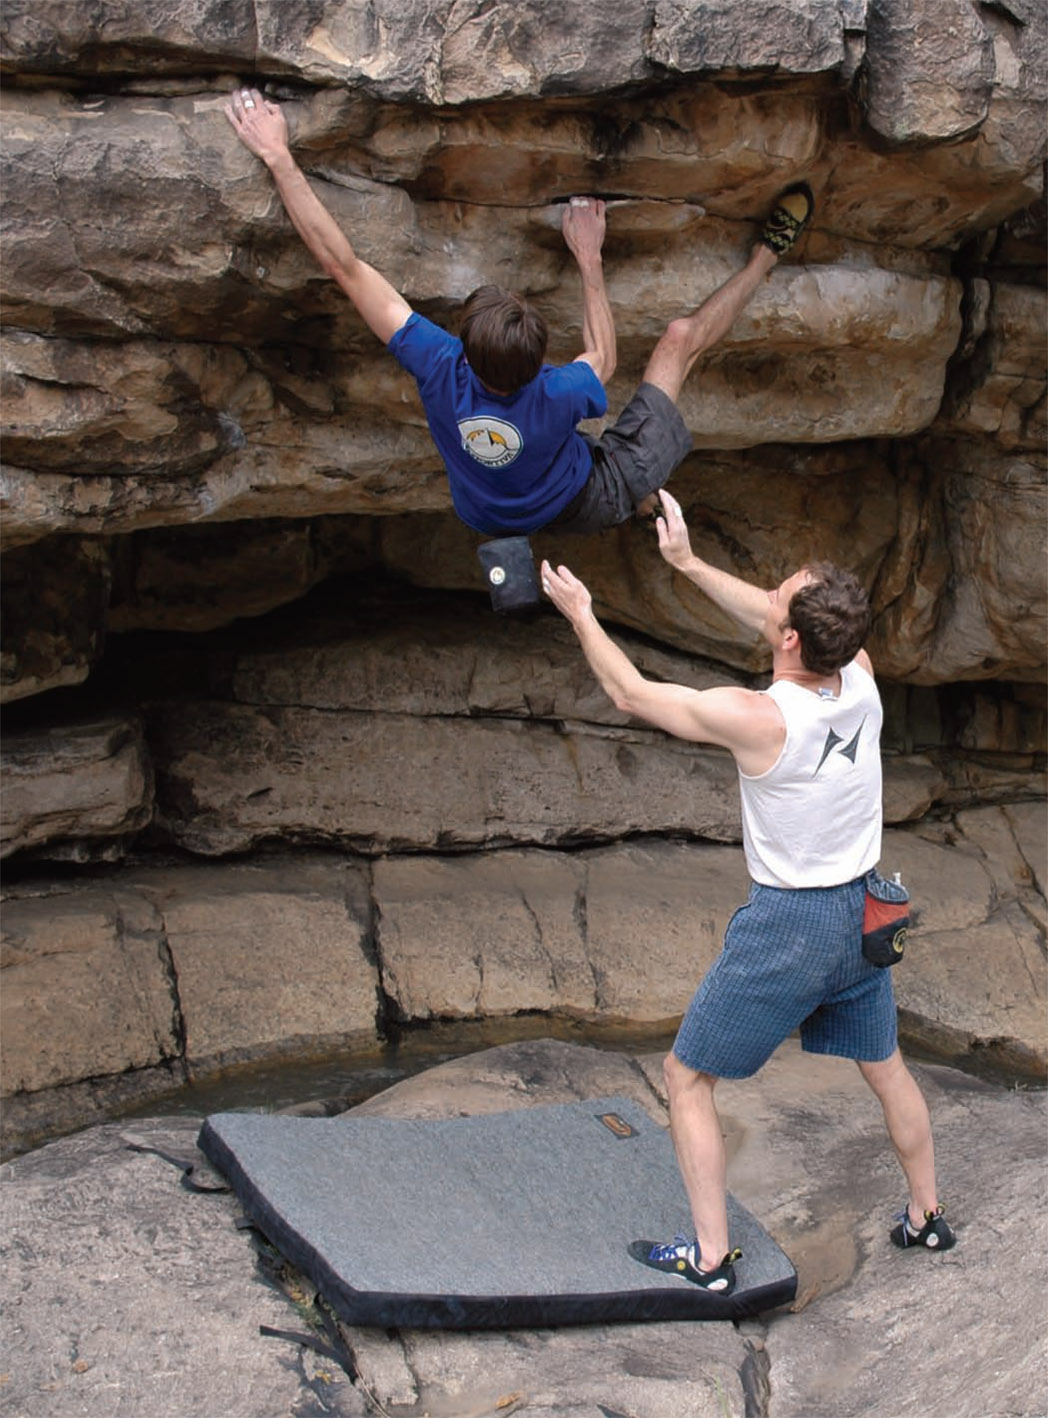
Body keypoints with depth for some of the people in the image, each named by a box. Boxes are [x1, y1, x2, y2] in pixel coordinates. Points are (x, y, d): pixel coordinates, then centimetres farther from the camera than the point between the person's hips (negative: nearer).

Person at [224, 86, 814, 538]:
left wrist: (278, 156, -27)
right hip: (595, 503, -3)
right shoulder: (557, 396, -40)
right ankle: (765, 257, 29)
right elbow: (604, 357, -11)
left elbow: (343, 263, -32)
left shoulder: (443, 372, -37)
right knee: (682, 335, 6)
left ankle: (645, 501, 43)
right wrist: (589, 256, -8)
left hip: (497, 518, 3)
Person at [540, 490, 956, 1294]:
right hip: (862, 909, 7)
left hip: (788, 925, -7)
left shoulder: (758, 720, -26)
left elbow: (632, 694, -11)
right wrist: (689, 564, 15)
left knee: (688, 1077, 9)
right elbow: (766, 619, 9)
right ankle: (927, 1217, 42)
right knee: (885, 1067, 26)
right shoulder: (860, 676, -10)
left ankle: (711, 1258, 13)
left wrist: (580, 613, 2)